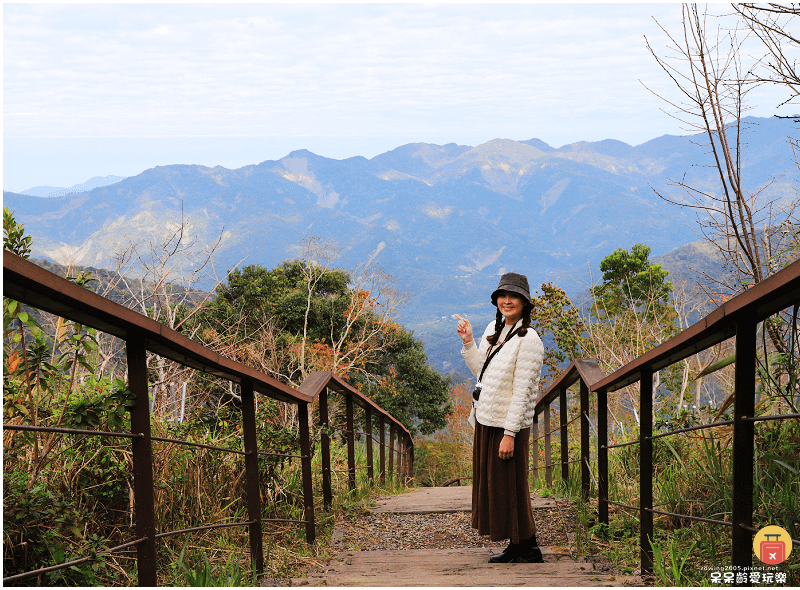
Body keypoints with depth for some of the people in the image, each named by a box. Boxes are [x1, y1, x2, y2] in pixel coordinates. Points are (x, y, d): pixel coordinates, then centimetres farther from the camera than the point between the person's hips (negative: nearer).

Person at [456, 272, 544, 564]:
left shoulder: (528, 340, -15)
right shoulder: (493, 329, 10)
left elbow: (522, 392, -18)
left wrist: (509, 434, -21)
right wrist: (468, 342, 8)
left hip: (509, 425, -9)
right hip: (486, 420, 9)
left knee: (511, 487, -1)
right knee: (493, 484, 13)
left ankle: (528, 548, 11)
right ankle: (516, 548, 22)